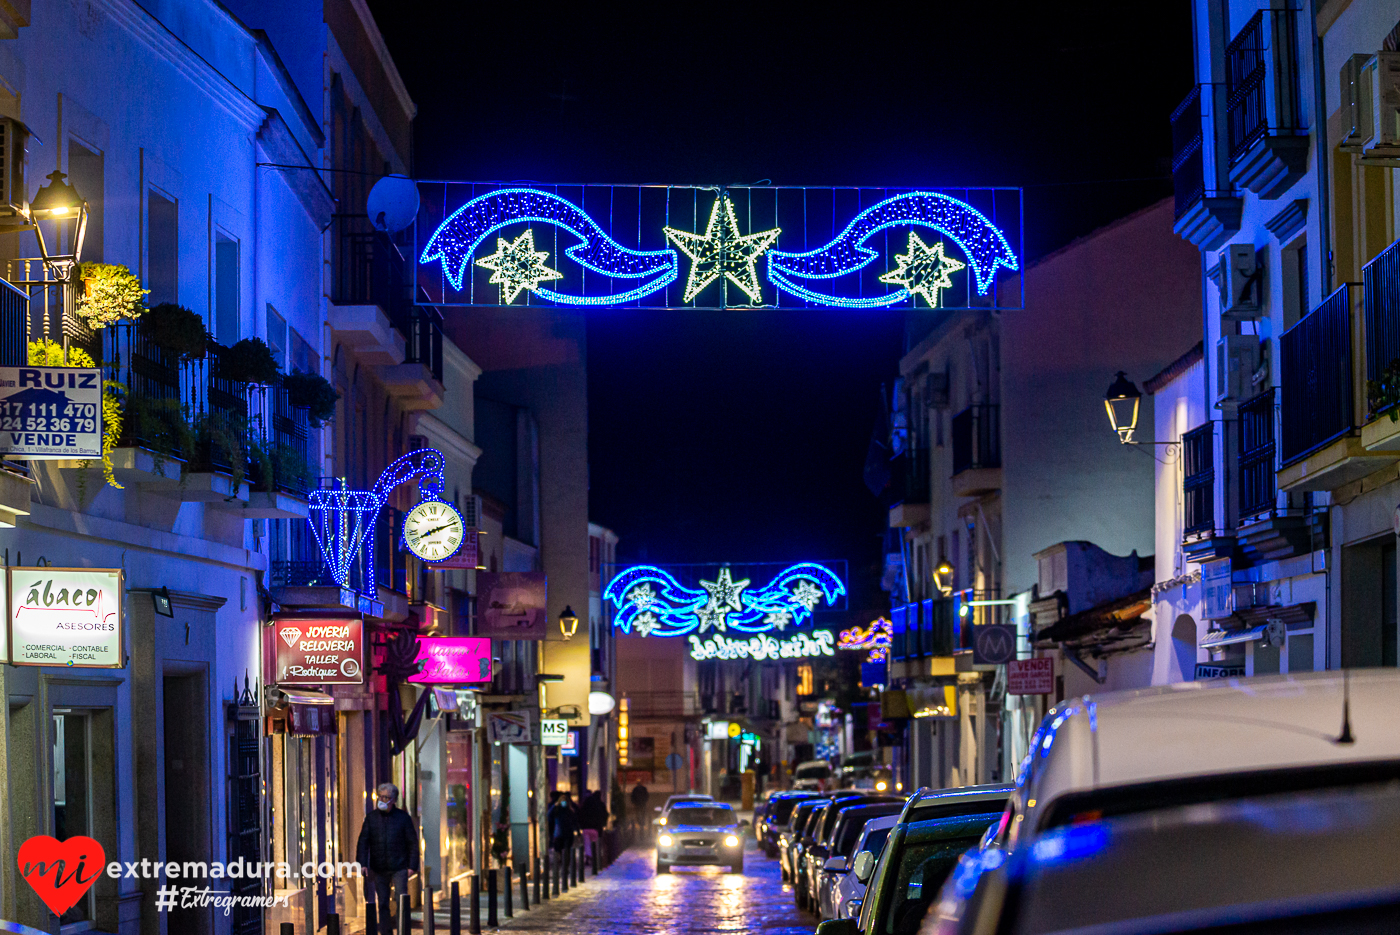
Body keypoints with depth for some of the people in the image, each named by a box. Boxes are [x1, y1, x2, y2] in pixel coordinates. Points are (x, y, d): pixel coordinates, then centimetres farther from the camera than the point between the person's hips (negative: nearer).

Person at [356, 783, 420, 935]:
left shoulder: (403, 817, 1)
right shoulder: (371, 818, 6)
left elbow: (413, 843, 3)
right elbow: (363, 842, 5)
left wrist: (412, 865, -4)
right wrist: (362, 864, -6)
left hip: (399, 867, -2)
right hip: (379, 868, 2)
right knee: (382, 904, 6)